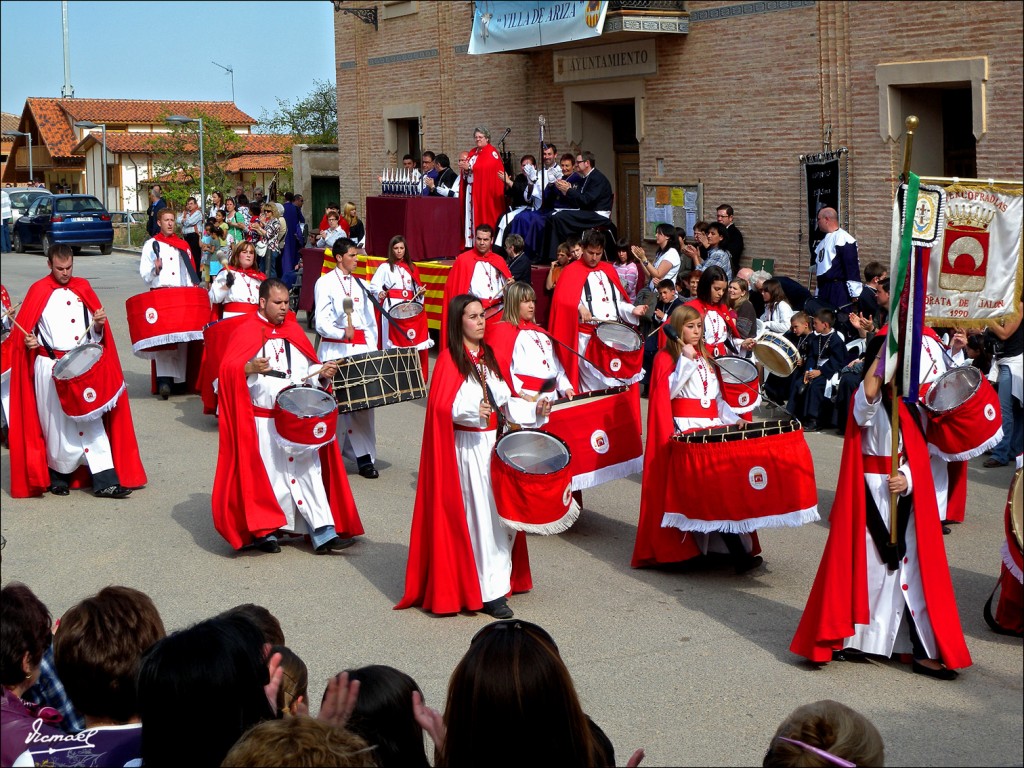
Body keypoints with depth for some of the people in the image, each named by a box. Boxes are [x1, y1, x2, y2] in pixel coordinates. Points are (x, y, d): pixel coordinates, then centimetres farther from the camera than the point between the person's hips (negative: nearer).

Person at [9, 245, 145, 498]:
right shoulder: (39, 291, 2)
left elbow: (96, 334, 14)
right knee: (58, 423, 4)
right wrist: (29, 341, -17)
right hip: (51, 368, -2)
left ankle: (105, 480, -7)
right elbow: (23, 329, 3)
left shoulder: (83, 288, 11)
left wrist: (98, 324, -7)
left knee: (92, 422, -3)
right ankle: (58, 475, 21)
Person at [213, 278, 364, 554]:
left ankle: (323, 533, -3)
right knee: (267, 474, 1)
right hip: (263, 422, -4)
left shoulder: (294, 331, 13)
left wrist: (323, 372, -2)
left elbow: (309, 368, 18)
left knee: (309, 471, 0)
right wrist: (250, 368, -28)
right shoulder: (246, 332, -4)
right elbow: (227, 370, -11)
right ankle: (263, 531, 15)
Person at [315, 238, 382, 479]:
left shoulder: (361, 285, 17)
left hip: (361, 348, 4)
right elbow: (321, 322, -8)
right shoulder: (325, 283, 1)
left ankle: (364, 457, 2)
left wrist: (373, 351, 7)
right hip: (335, 349, -4)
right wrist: (342, 333, -25)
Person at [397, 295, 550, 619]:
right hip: (466, 447, -7)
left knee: (503, 513, 8)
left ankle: (498, 579, 20)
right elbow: (441, 406, -16)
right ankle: (487, 591, -1)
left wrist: (534, 410, 0)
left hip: (494, 443, 7)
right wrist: (473, 411, -31)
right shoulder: (450, 359, -8)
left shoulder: (488, 356, 14)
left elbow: (505, 401, 14)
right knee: (479, 516, -7)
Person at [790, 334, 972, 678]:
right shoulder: (866, 402, -6)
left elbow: (918, 454, 9)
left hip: (905, 496, 4)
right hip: (870, 497, -4)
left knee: (912, 567, 2)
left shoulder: (908, 404, 10)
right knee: (864, 565, 2)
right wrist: (885, 346, -30)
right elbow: (869, 391, -32)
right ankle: (851, 639, 18)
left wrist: (908, 479, -11)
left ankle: (925, 651, 4)